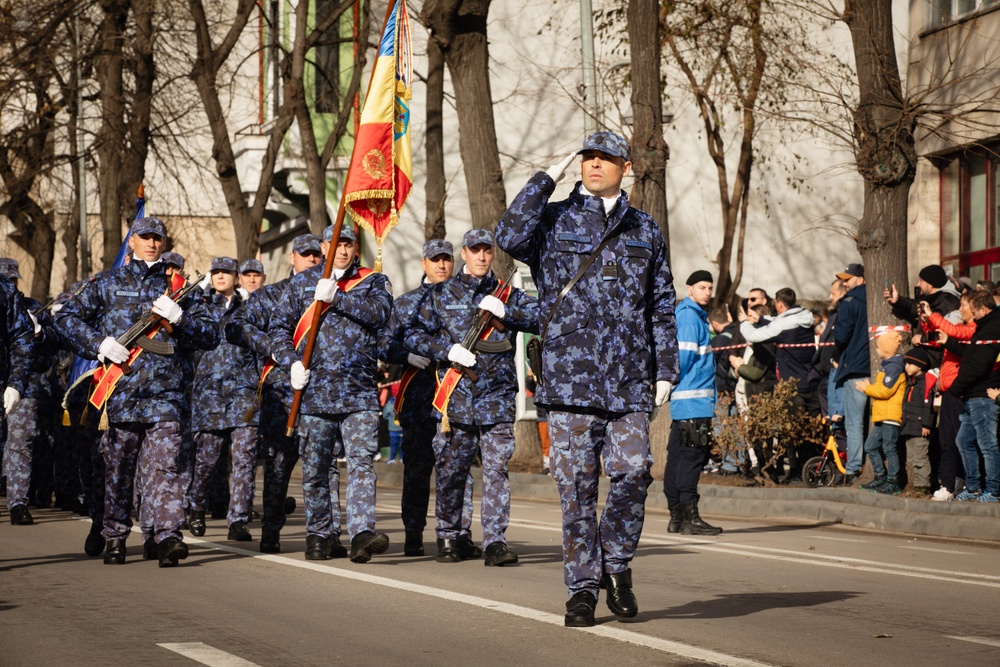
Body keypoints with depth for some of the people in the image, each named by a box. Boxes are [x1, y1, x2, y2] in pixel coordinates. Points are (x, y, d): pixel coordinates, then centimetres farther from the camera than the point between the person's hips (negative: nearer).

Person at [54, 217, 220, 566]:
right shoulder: (109, 283, 11)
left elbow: (211, 333, 10)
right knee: (118, 469, 8)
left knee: (164, 466, -12)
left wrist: (180, 318, -10)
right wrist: (98, 343, -7)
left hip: (164, 393, 0)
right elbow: (67, 318, 9)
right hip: (120, 390, 1)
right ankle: (115, 537, 19)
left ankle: (169, 536, -19)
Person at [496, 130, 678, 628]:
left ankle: (616, 563, 11)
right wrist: (547, 178, -7)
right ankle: (582, 589, 8)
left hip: (630, 381, 1)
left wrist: (665, 370, 9)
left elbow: (662, 307, 17)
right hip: (569, 376, -1)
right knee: (577, 487, 0)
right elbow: (510, 236, -14)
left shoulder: (645, 231, 16)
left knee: (632, 472, -12)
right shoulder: (554, 220, 9)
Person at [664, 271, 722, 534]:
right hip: (694, 400, -10)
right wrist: (679, 382, -6)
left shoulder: (694, 315, 21)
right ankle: (689, 517, -13)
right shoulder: (690, 316, -10)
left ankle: (676, 517, 13)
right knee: (692, 456, -11)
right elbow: (684, 354, -16)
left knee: (678, 456, 10)